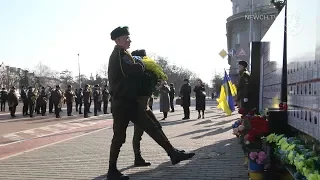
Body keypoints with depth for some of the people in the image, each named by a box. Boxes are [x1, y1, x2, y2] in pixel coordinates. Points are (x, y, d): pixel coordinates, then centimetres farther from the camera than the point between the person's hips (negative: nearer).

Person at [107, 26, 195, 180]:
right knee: (119, 136, -1)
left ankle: (173, 154, 6)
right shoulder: (119, 54, -14)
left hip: (129, 101, 10)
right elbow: (135, 70, -23)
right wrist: (141, 64, -3)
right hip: (122, 102, -10)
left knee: (152, 127, 5)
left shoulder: (121, 54, 19)